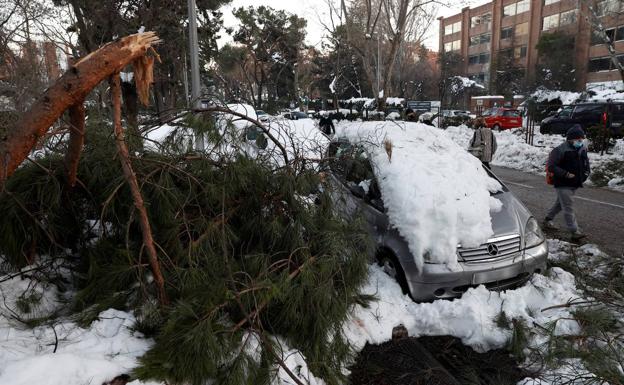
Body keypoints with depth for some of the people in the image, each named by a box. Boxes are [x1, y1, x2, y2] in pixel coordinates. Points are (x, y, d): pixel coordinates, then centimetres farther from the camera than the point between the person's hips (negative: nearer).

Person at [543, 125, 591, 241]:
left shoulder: (583, 149, 8)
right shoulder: (560, 150, -17)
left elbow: (586, 162, 25)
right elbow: (551, 166, -19)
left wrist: (586, 172, 7)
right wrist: (565, 174, -25)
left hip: (575, 184, 8)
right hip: (563, 184, -8)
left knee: (560, 203, 21)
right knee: (568, 208, -8)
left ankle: (548, 220, 38)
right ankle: (574, 231, -7)